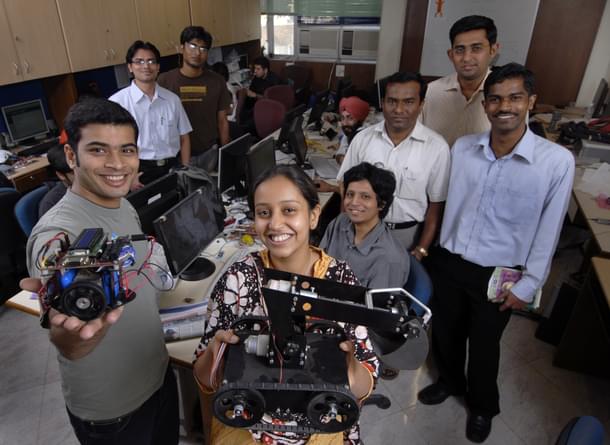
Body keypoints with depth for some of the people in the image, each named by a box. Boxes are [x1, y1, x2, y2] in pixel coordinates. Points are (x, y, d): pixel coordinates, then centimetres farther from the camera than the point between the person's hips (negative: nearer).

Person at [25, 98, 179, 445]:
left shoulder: (124, 205, -4)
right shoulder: (58, 235, -29)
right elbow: (69, 347, -41)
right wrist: (83, 327, -62)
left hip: (158, 374, 7)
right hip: (111, 409, -7)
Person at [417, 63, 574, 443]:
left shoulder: (557, 161, -15)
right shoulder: (462, 148, -6)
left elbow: (548, 231, -8)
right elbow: (448, 203, 3)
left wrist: (528, 285, -5)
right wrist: (433, 249, 8)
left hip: (497, 274, -3)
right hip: (448, 261, 3)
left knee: (484, 345, 16)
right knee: (445, 331, 21)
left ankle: (483, 406, 46)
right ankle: (450, 382, 52)